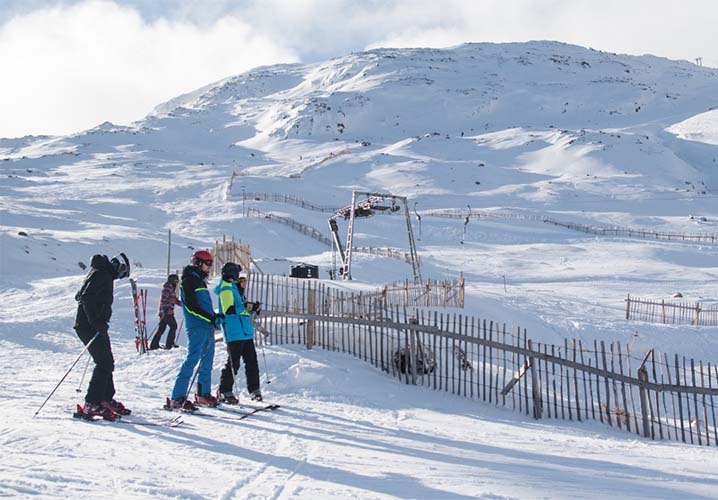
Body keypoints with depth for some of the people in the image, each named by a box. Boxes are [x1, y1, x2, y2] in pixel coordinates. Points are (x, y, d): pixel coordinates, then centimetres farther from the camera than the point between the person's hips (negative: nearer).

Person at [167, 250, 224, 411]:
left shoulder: (200, 281, 22)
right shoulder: (189, 280, -7)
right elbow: (191, 306, -15)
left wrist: (215, 317, 14)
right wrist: (211, 318, -19)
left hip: (207, 327, 10)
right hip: (196, 327, -10)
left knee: (207, 361, 11)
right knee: (192, 360, -13)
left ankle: (203, 395, 20)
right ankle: (177, 398, -13)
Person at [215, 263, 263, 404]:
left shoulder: (235, 288, 22)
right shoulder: (226, 289, -8)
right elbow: (229, 309, -20)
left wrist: (253, 309, 10)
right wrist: (246, 307, -20)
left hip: (245, 331, 9)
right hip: (234, 333, -9)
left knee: (252, 361, 9)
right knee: (233, 363, -7)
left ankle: (254, 390, 15)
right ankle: (224, 392, 2)